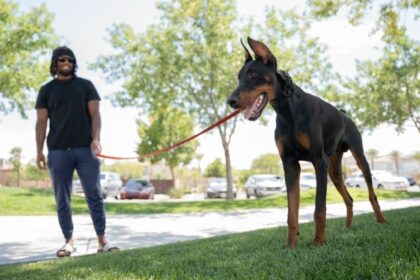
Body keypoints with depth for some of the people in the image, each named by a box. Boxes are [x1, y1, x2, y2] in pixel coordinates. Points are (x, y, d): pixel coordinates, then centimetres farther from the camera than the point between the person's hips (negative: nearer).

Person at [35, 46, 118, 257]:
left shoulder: (85, 85, 11)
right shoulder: (46, 90, 12)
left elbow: (95, 114, 4)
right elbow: (41, 121, 7)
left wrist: (96, 139, -12)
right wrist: (39, 151, -2)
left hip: (85, 149, -1)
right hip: (58, 151, 1)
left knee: (94, 196, -3)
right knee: (62, 199, 3)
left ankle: (102, 241, 1)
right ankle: (69, 242, 11)